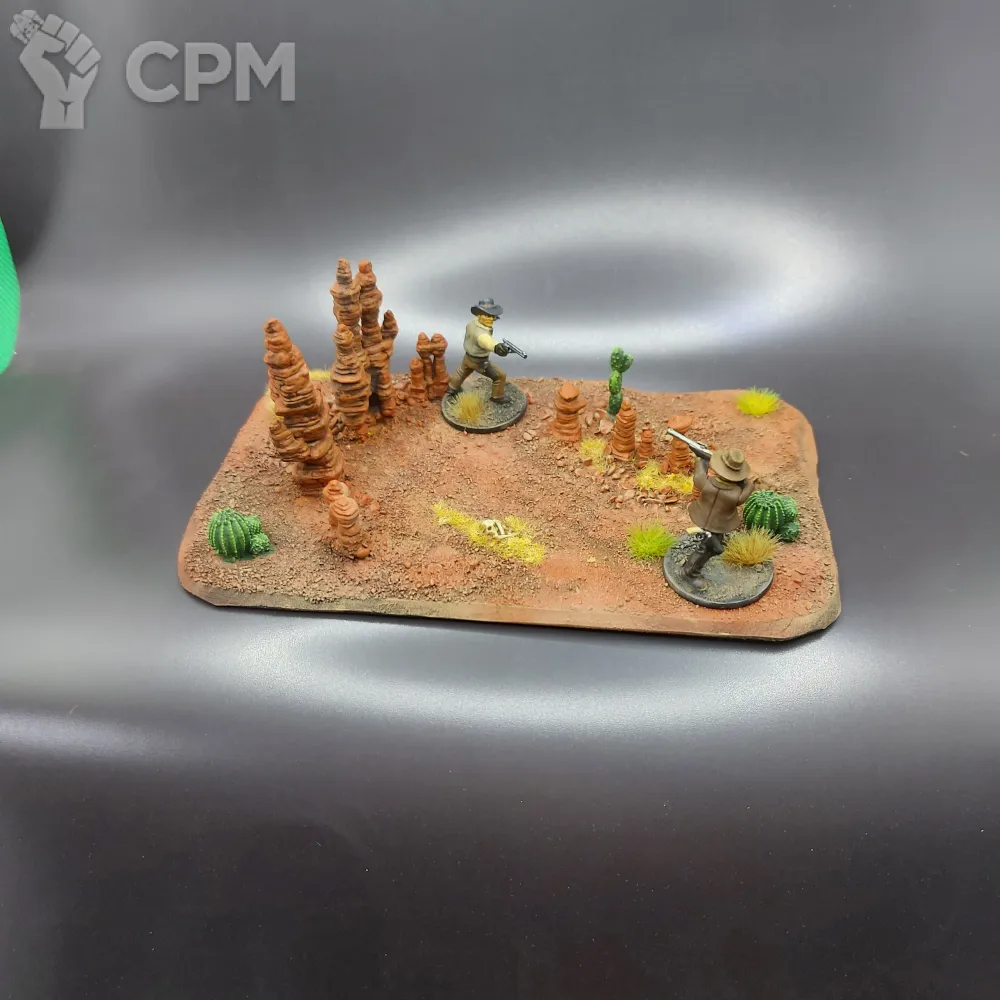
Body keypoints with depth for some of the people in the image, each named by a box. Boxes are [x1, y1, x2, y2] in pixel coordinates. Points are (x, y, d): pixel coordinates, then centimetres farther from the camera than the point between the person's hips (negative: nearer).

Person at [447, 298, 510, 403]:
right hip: (479, 362, -8)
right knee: (500, 375, 5)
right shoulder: (480, 332, -43)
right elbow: (485, 340, -68)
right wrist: (496, 346, -90)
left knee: (462, 373, 35)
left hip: (468, 357, 8)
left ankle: (452, 388, 59)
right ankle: (497, 397, 21)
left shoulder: (473, 323, -15)